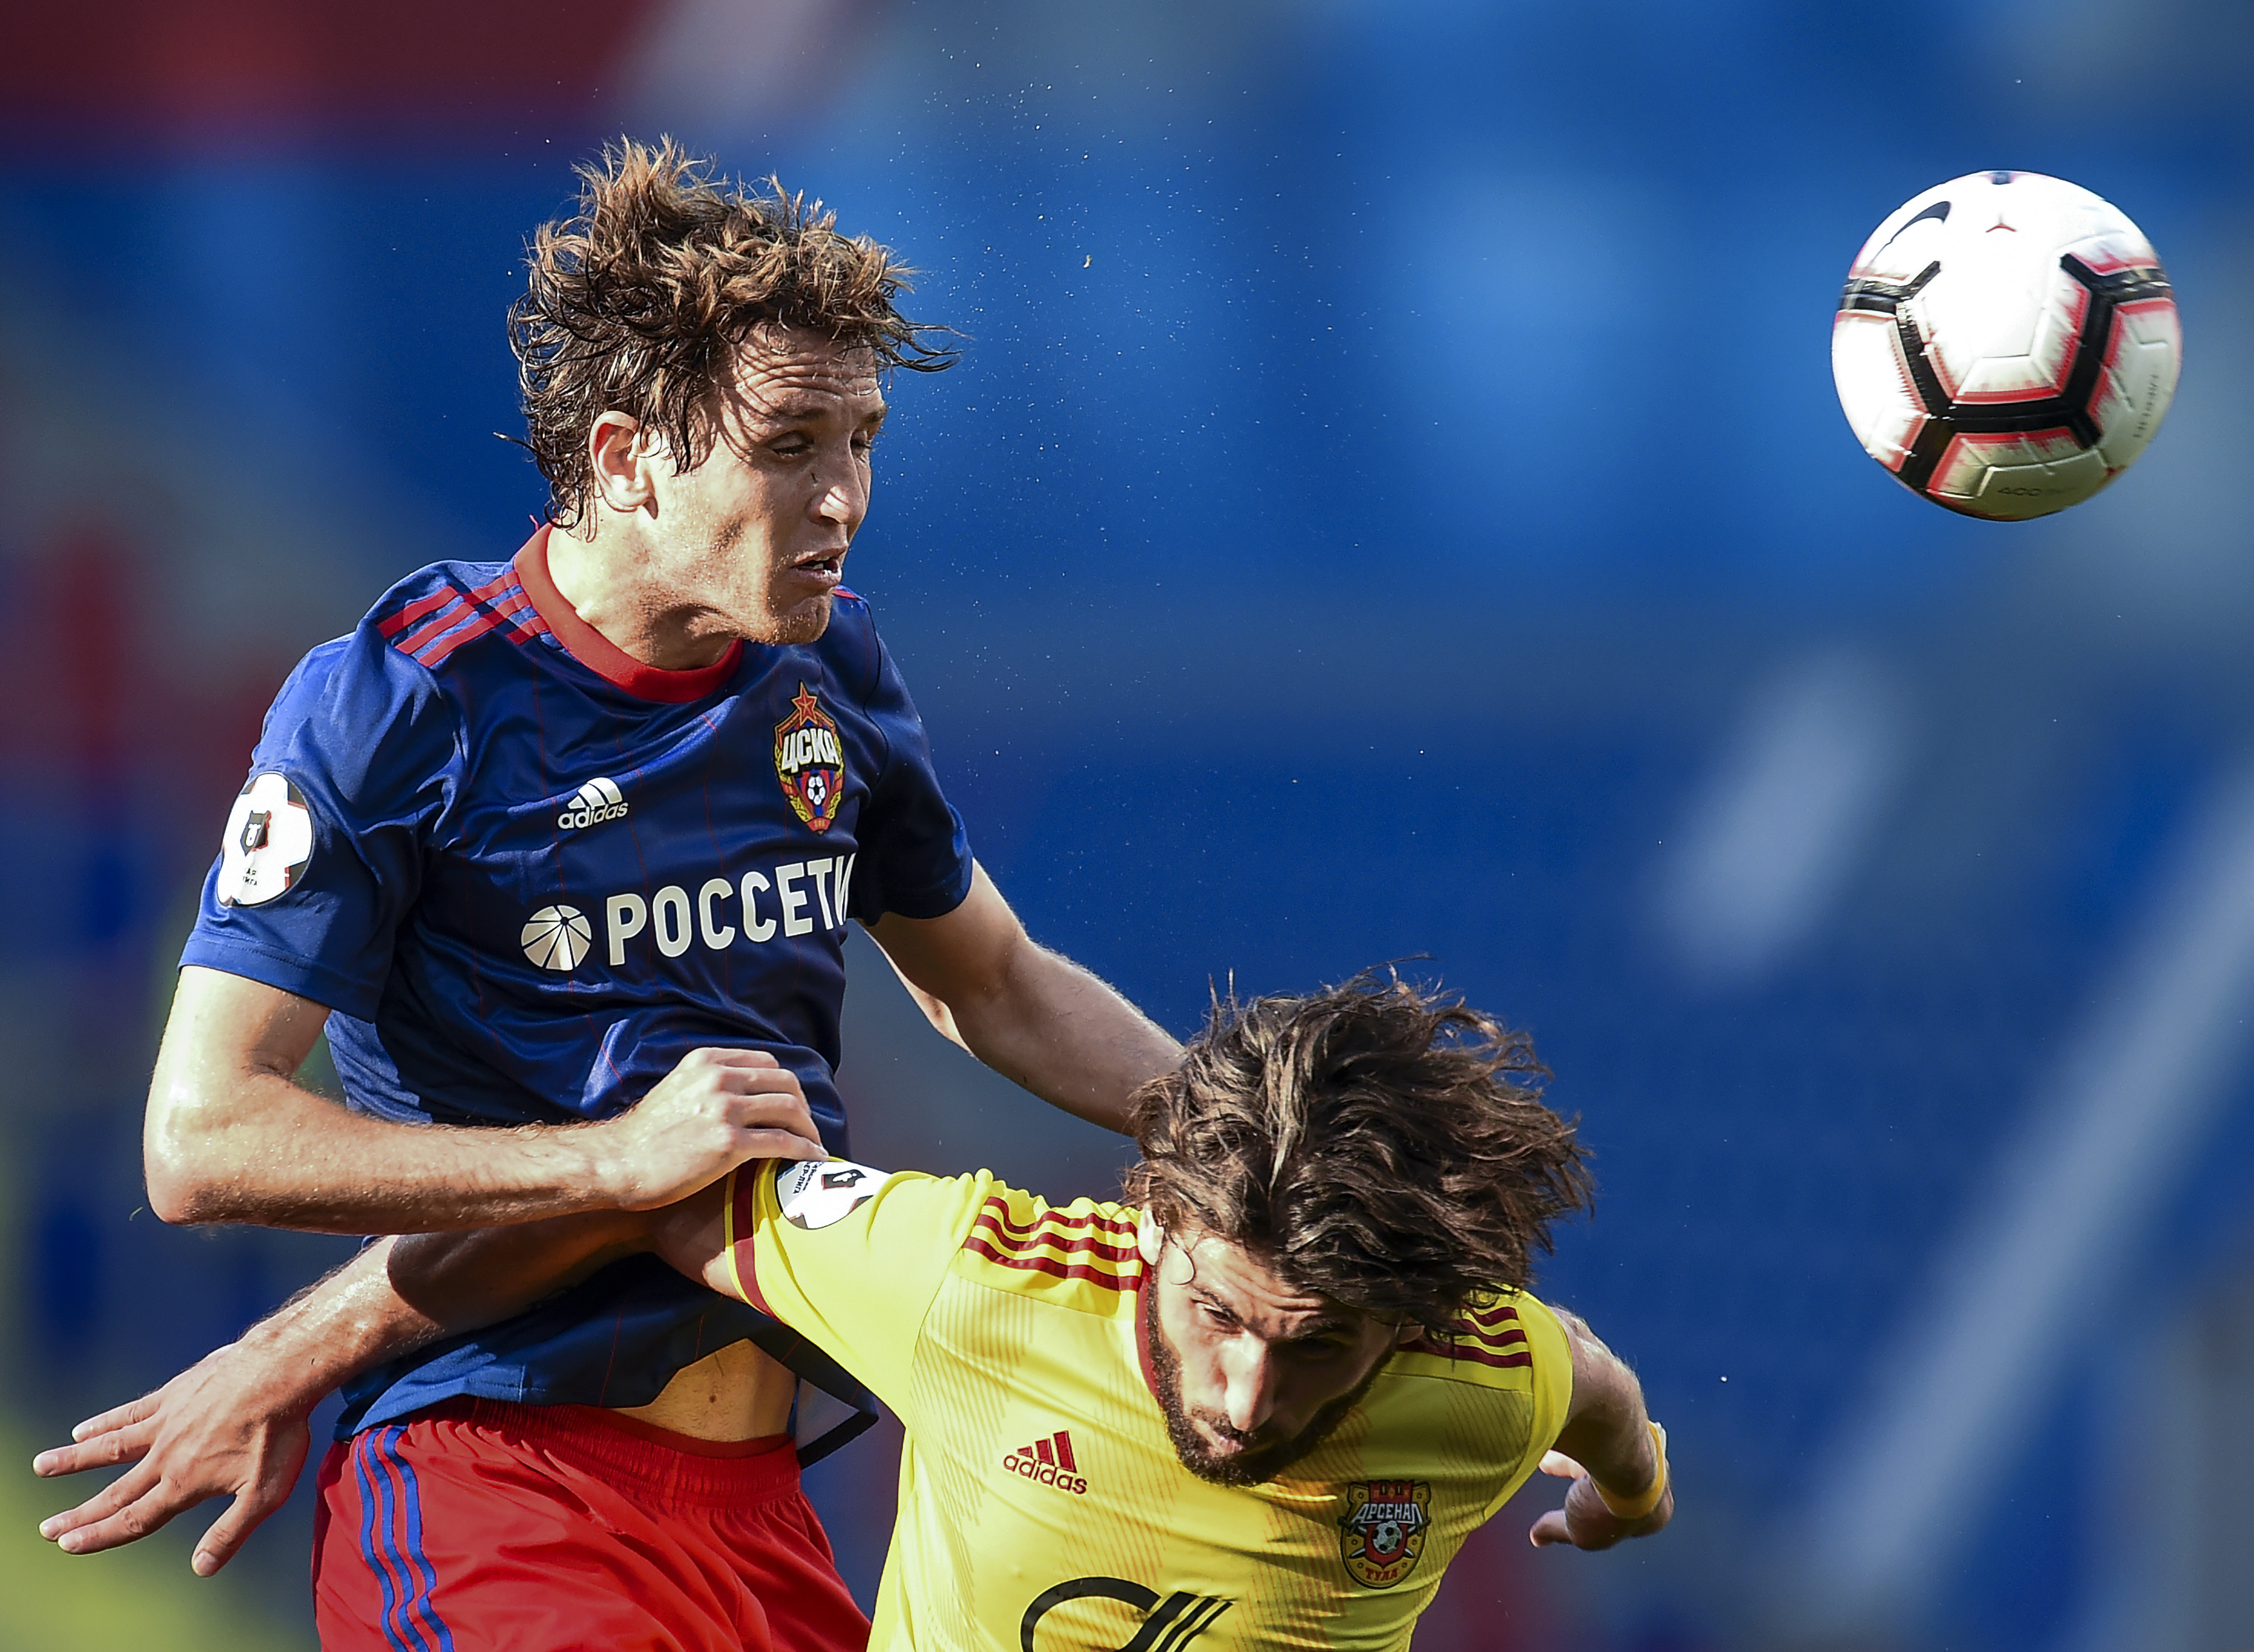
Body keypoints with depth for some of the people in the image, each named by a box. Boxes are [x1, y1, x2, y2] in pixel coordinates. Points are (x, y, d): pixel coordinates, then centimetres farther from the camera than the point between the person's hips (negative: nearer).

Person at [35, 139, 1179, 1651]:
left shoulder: (827, 665, 8)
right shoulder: (392, 704, -11)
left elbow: (995, 986, 25)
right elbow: (202, 1141, -16)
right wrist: (616, 1156, -22)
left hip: (761, 1501, 7)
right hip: (497, 1483, -7)